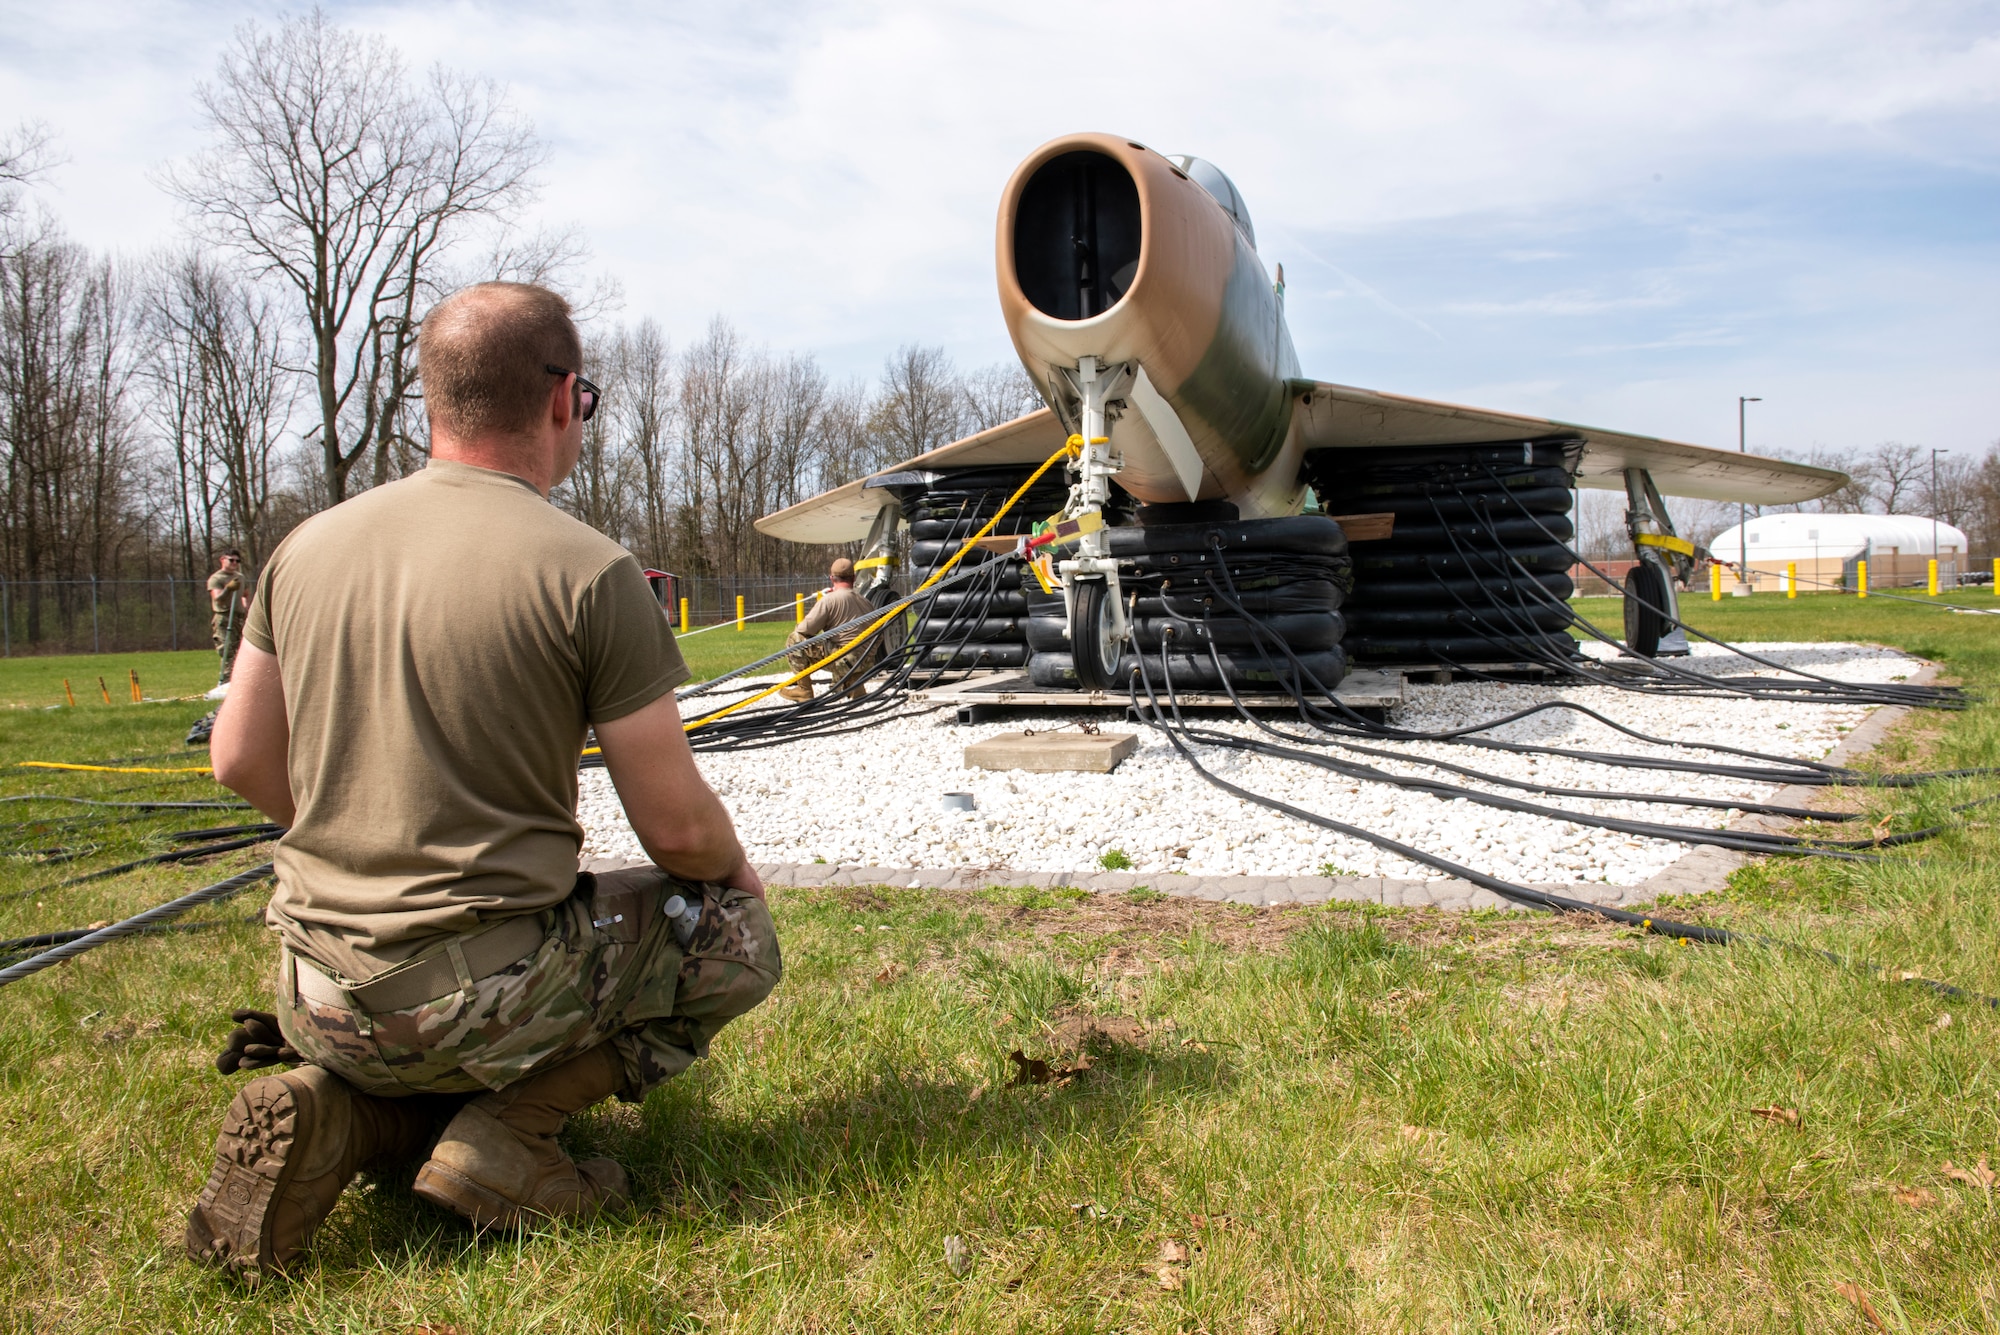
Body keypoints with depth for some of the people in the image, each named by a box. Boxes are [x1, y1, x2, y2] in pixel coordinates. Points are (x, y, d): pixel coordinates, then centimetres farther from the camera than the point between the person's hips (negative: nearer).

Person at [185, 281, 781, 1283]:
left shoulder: (309, 546, 3)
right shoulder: (590, 573, -14)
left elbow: (240, 759, 12)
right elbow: (676, 829, -9)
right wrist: (737, 866, 14)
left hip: (318, 1000, 7)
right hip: (477, 994, -6)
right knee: (736, 932, 15)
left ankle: (336, 1116, 5)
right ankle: (508, 1133, -1)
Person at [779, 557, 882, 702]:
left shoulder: (829, 599, -6)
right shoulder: (865, 601, 13)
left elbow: (805, 629, -9)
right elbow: (878, 637, 16)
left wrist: (797, 628, 15)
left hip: (846, 660, -7)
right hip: (867, 665, 7)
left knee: (794, 639, 2)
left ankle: (803, 689, 6)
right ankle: (854, 686, 18)